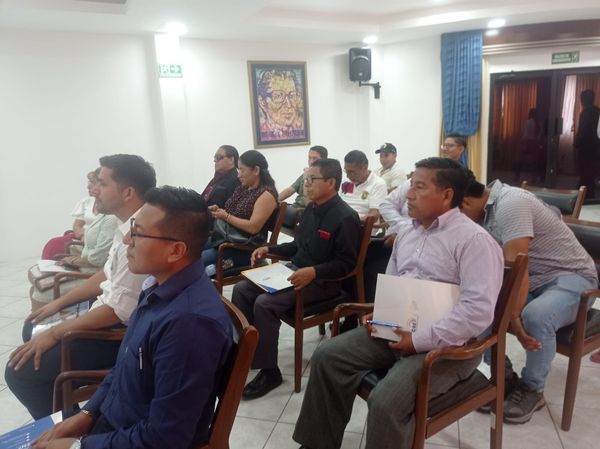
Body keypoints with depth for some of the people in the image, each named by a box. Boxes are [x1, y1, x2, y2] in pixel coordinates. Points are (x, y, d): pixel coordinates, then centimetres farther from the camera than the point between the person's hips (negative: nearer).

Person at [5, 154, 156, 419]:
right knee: (33, 328, 22)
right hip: (109, 314, 10)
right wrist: (60, 303, 17)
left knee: (20, 373, -10)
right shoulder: (128, 226, 3)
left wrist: (55, 334, -18)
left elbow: (119, 310, -28)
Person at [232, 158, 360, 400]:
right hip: (296, 272, 9)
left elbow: (346, 264, -19)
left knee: (265, 303, -25)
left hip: (323, 281, -9)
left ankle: (269, 371, -8)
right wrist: (269, 249, 8)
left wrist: (314, 272, -31)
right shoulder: (311, 209, 9)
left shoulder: (345, 217, -17)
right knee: (242, 289, -1)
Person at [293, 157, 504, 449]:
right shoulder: (406, 232, 13)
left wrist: (420, 340, -22)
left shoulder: (473, 240, -14)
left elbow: (478, 311, -23)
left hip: (445, 344, -8)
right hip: (394, 329, 8)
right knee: (327, 356, -3)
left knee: (386, 401, -28)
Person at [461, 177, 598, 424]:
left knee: (535, 316, -35)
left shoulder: (510, 205, -26)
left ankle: (532, 389, -8)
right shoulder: (485, 207, 1)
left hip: (570, 276, -8)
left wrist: (513, 317, -34)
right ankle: (503, 375, 3)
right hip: (531, 278, 8)